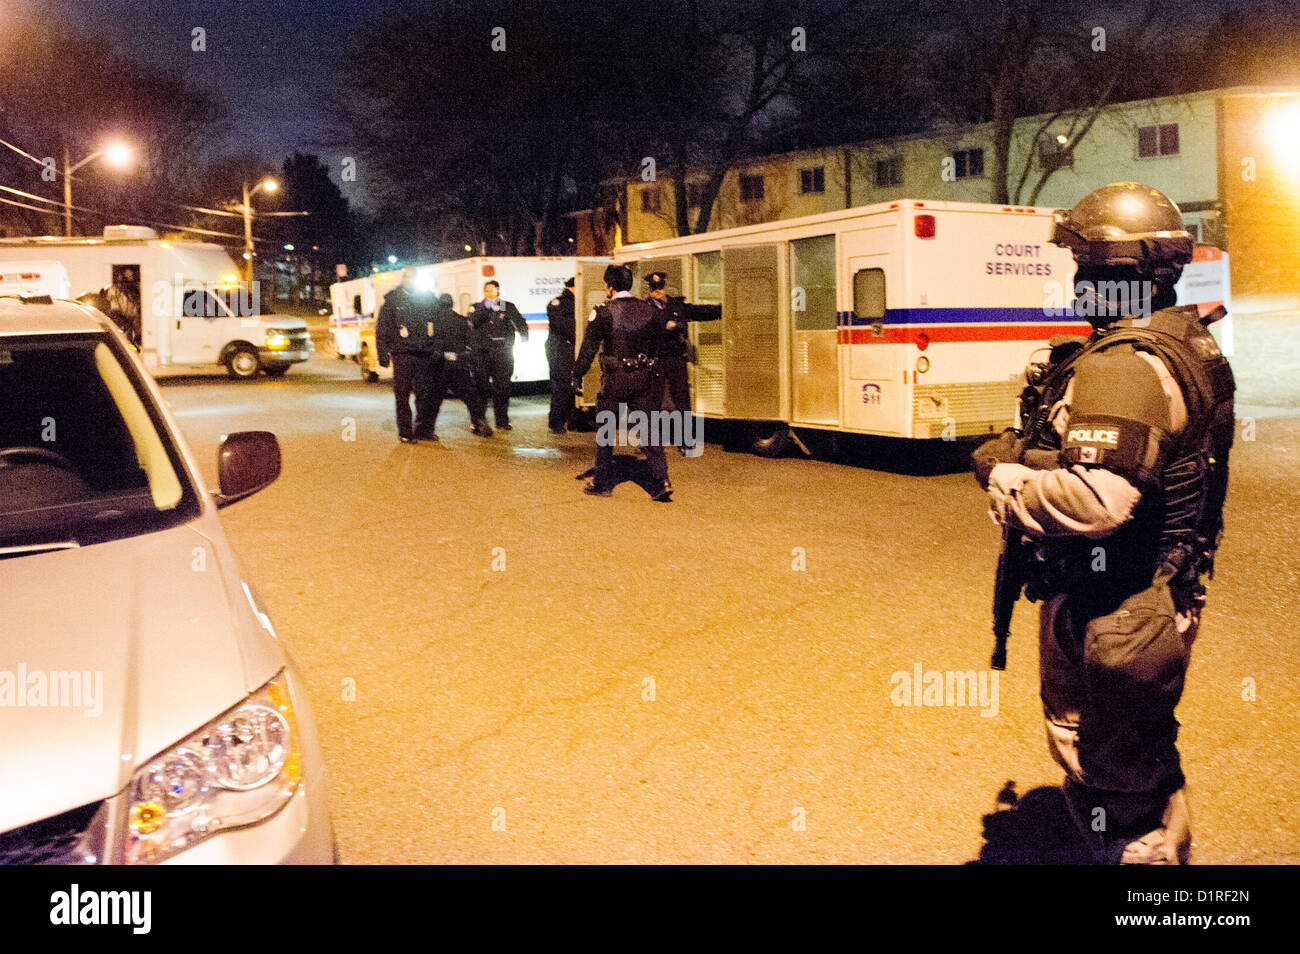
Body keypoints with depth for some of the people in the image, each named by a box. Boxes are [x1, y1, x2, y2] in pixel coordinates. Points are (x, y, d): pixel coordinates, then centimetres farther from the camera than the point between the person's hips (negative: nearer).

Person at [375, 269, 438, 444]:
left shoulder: (426, 298, 14)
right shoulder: (391, 299, 4)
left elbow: (434, 324, 19)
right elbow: (382, 329, 2)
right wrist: (382, 353, -4)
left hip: (424, 353, 3)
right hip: (402, 353, -3)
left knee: (424, 392, 5)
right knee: (402, 393, -2)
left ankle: (424, 428, 15)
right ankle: (405, 432, 3)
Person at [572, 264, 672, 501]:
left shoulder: (603, 312, -7)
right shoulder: (649, 310, 5)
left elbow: (588, 348, -7)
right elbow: (659, 345, 11)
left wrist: (577, 376, -1)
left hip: (615, 379, -3)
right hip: (645, 378, 3)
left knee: (605, 430, 11)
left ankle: (603, 482, 17)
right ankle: (661, 480, -3)